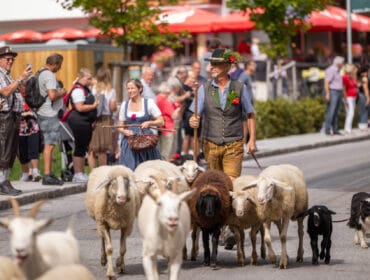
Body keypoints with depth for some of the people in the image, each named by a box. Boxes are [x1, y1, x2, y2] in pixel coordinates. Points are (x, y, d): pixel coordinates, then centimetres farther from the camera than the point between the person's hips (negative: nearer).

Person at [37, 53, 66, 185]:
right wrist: (62, 93, -8)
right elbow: (52, 95, -26)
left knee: (48, 145, 14)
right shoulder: (49, 76, -16)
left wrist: (59, 91, 18)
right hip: (49, 115, -10)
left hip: (43, 113, 10)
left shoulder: (41, 74, 15)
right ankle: (47, 175, -9)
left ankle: (48, 173, 18)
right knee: (49, 145, -8)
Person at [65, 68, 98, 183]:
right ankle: (77, 174, -7)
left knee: (83, 148, 11)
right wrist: (94, 106, -14)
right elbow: (80, 107, -22)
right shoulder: (78, 90, -13)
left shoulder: (85, 89, 18)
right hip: (79, 122, -10)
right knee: (79, 148, -8)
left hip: (85, 122, 10)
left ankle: (81, 173, 15)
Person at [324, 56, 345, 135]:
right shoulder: (331, 70, -11)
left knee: (336, 113, 7)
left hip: (338, 93, 10)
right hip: (332, 93, -10)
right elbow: (326, 83, -17)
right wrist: (327, 94, -23)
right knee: (330, 112, -13)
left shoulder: (337, 71, 19)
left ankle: (335, 130, 8)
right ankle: (328, 130, -15)